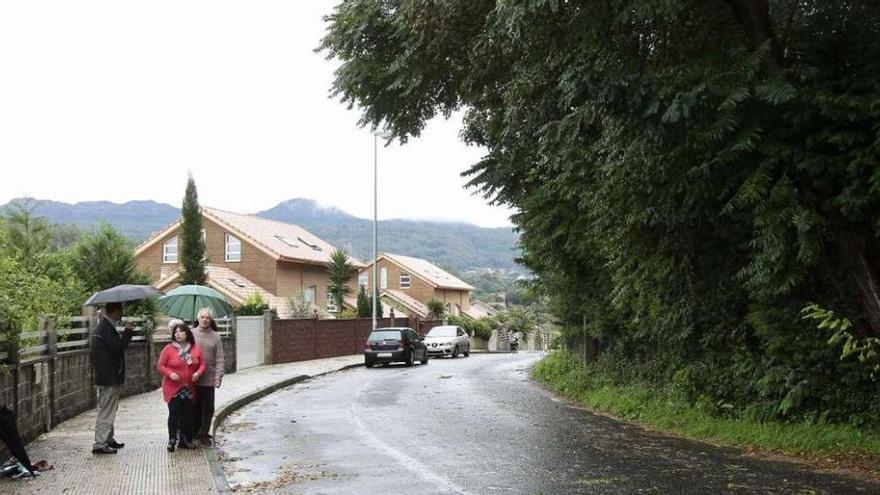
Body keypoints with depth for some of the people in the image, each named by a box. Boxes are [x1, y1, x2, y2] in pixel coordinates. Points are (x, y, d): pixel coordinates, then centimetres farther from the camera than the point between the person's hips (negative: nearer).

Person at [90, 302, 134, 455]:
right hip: (110, 378, -11)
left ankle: (109, 440, 28)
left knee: (108, 410, 18)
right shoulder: (107, 328, -18)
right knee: (106, 411, -6)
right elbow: (118, 347, -24)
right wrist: (128, 331, -15)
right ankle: (100, 444, -3)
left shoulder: (102, 326, 16)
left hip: (104, 377, 11)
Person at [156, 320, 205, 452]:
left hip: (189, 388, 3)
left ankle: (186, 440, 15)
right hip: (173, 388, -3)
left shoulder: (195, 349, 5)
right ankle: (172, 440, 6)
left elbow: (202, 364, 11)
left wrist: (198, 373, -9)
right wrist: (170, 373, -19)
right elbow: (160, 365, -2)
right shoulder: (168, 349, -4)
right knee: (174, 414, -4)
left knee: (188, 414, 5)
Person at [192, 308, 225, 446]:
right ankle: (195, 433, 19)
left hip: (209, 379, 1)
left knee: (208, 408, 4)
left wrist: (218, 377, -8)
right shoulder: (191, 334, 2)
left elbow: (220, 359, 1)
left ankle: (204, 434, 15)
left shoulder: (215, 336, 3)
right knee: (195, 408, 7)